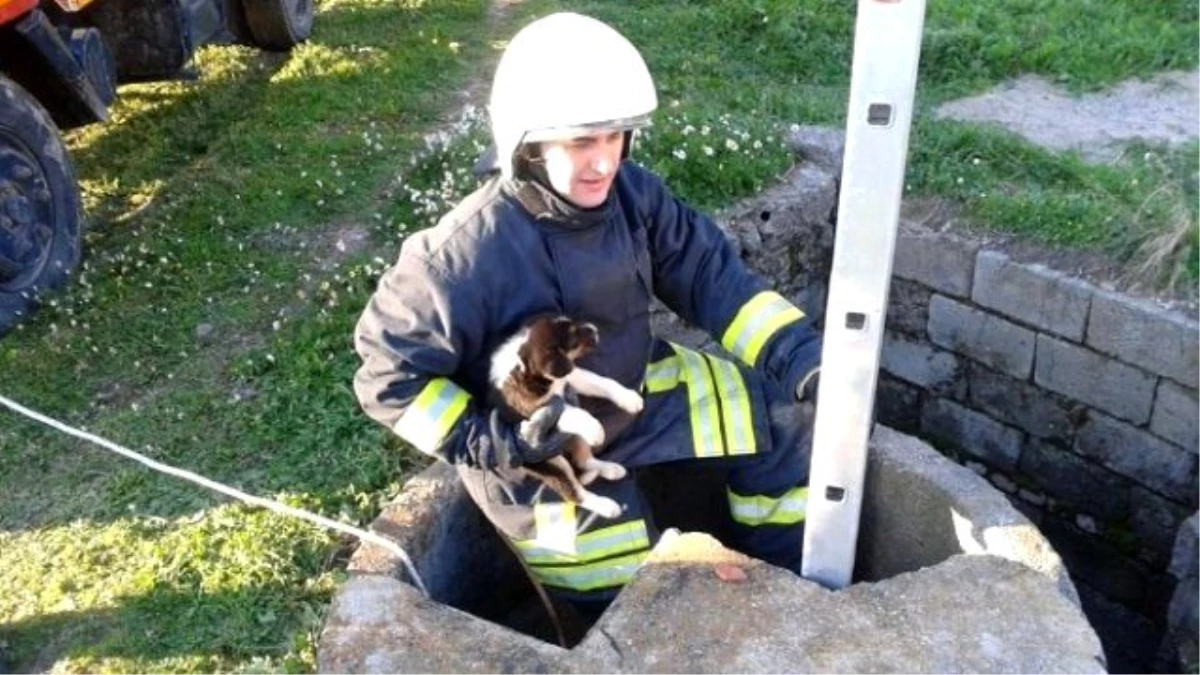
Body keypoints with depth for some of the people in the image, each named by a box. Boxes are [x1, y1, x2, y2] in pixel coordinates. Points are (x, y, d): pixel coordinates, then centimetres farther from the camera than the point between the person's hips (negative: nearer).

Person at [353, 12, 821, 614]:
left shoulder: (630, 193, -16)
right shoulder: (468, 254, -32)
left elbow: (709, 273, -9)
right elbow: (389, 372, -22)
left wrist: (794, 352, -21)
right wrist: (477, 442, -30)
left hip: (632, 394, 6)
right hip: (531, 449, -5)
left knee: (771, 416, 5)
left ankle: (782, 567, 27)